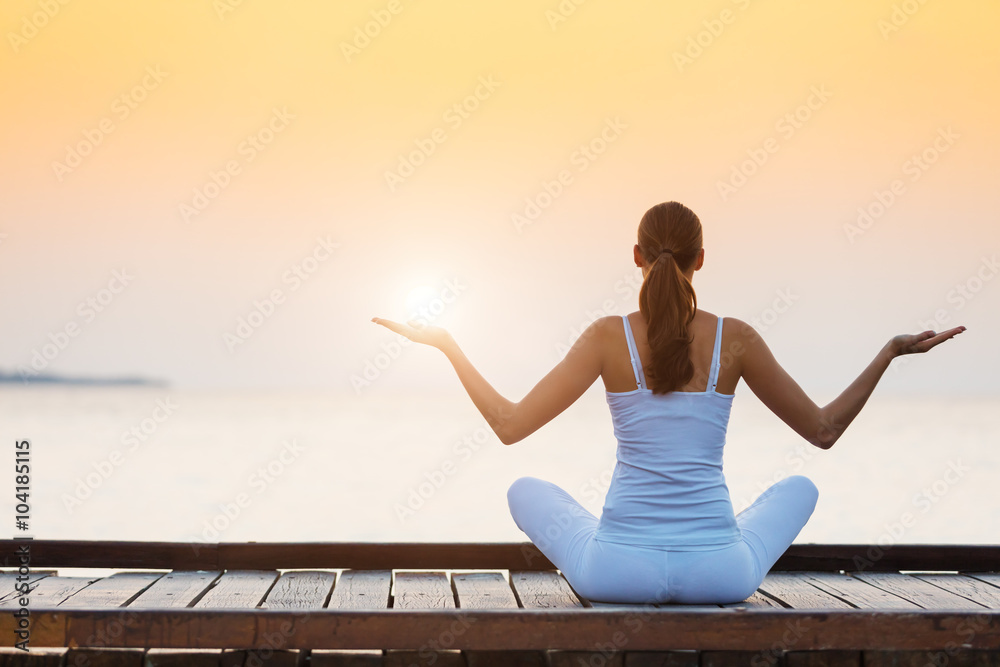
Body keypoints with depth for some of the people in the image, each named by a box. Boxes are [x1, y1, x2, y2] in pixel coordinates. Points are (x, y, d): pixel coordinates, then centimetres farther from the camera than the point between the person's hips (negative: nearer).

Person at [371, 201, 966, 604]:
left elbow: (510, 426, -5)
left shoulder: (610, 336, -4)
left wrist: (446, 343, 4)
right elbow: (824, 430, 6)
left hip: (619, 567, 0)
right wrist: (890, 353, 14)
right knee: (799, 487, 32)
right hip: (720, 573, 1)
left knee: (526, 489, 29)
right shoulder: (735, 338, -2)